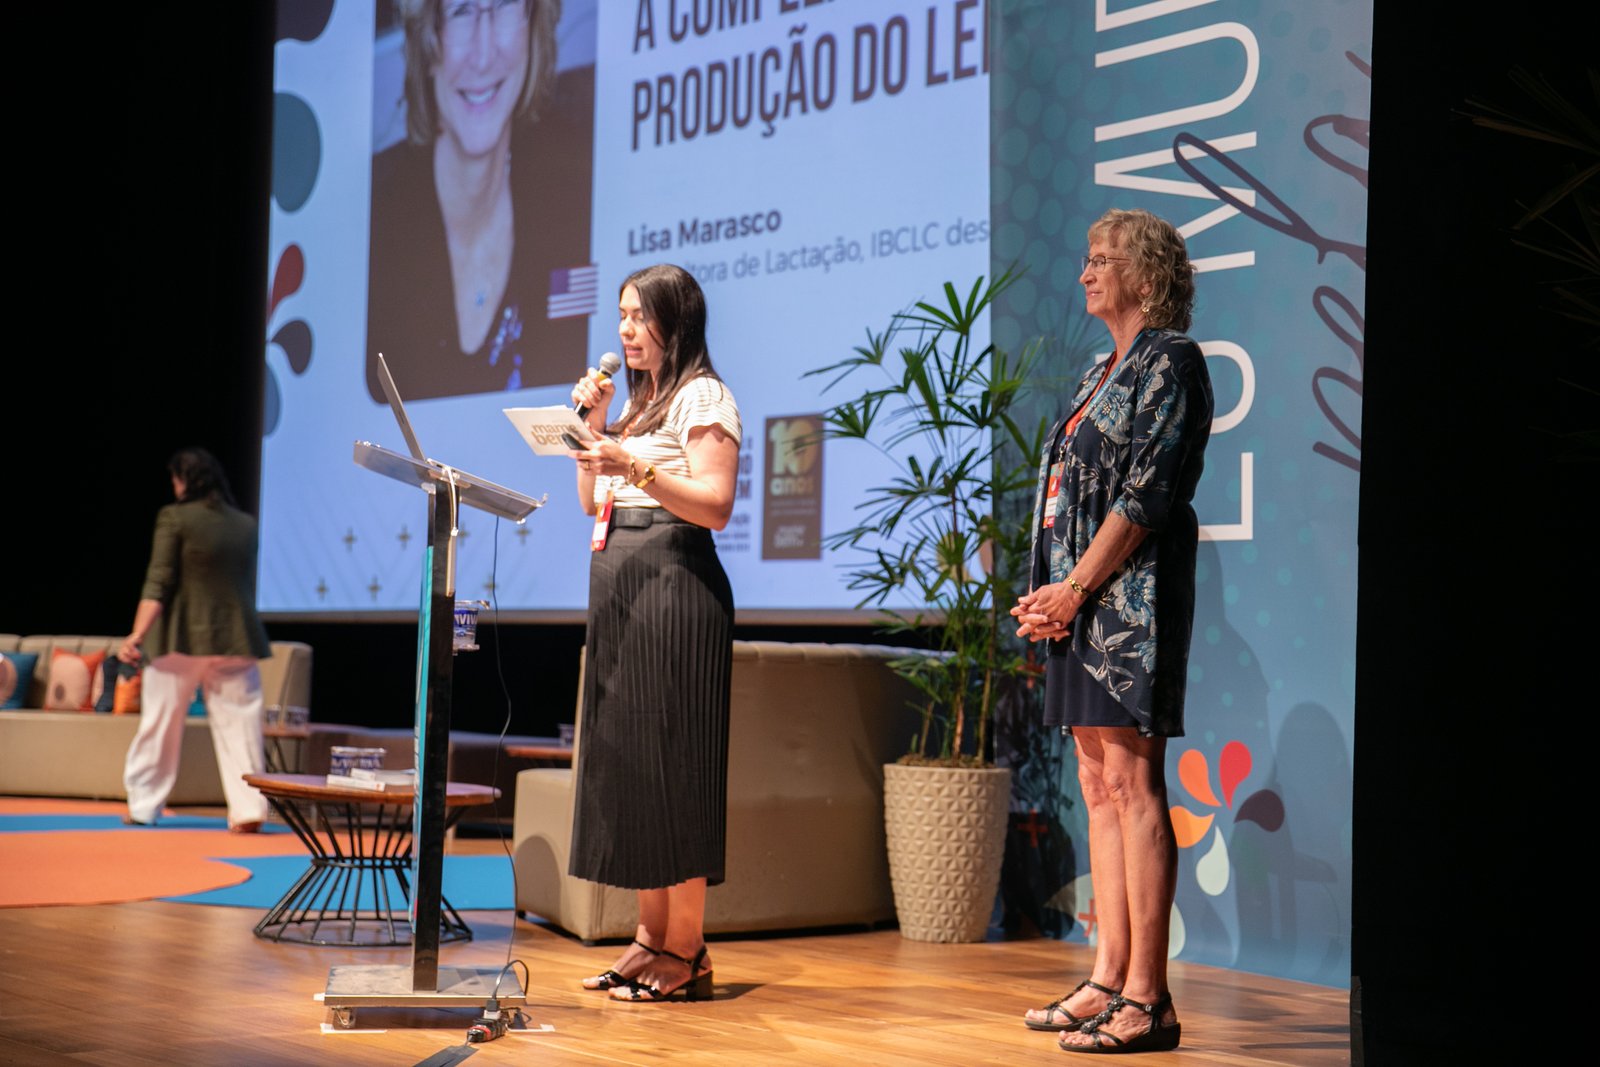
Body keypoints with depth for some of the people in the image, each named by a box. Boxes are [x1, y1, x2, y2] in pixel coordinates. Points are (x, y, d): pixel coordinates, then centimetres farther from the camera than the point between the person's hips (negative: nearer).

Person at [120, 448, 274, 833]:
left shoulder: (174, 518, -4)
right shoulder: (246, 525, 8)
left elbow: (158, 584, -11)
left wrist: (138, 634, -14)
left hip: (181, 639, -2)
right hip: (236, 639, 3)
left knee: (160, 724, 9)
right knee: (238, 725, 2)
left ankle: (143, 806, 17)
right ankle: (249, 808, -7)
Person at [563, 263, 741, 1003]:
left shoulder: (703, 397, -4)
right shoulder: (639, 400, 22)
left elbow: (716, 506, -14)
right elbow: (592, 501, 21)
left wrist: (638, 467, -24)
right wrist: (593, 424, 10)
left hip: (675, 587, -9)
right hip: (619, 586, 9)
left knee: (671, 762, -8)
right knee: (625, 761, 7)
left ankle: (686, 952, -5)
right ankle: (652, 936, 12)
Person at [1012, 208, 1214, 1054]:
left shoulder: (1170, 361, -6)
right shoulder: (1106, 371, 21)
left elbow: (1145, 494, -15)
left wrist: (1075, 588, -15)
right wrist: (1049, 593, 6)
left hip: (1130, 594, -9)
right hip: (1081, 600, 9)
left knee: (1132, 782, -10)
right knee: (1100, 786, 8)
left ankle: (1148, 999, -9)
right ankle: (1110, 979, 12)